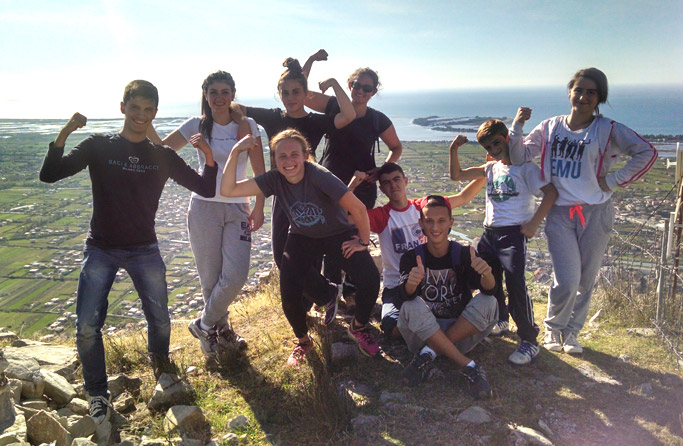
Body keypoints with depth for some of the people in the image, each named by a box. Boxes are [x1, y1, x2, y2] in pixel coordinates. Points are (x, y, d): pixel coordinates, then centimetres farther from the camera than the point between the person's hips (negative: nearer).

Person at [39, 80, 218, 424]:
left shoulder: (163, 156, 2)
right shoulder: (98, 147, -3)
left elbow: (206, 190, 0)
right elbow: (49, 175, -10)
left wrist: (209, 156, -18)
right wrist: (64, 134, -25)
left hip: (144, 251, 1)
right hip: (101, 250, -1)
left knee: (160, 320, 5)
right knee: (87, 327, -7)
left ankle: (160, 359, 39)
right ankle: (97, 393, 16)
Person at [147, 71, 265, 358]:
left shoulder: (247, 126, 4)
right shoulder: (196, 126, 3)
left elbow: (260, 172, 3)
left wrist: (259, 208, -4)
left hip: (238, 210, 1)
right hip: (204, 208, 0)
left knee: (236, 276, -10)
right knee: (211, 278, 3)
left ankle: (204, 325, 13)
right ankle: (221, 330, 25)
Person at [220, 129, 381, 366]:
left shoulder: (318, 175, -31)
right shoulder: (274, 179, -17)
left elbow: (358, 208, -31)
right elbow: (228, 190, -24)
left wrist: (363, 242, -19)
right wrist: (235, 153, -31)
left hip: (338, 235, -2)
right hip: (302, 238, 3)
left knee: (370, 278, -24)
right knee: (289, 295, -16)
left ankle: (358, 328, 7)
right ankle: (303, 342, 17)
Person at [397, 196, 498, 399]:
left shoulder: (464, 254, -2)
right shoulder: (412, 257, -4)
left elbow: (488, 289, -18)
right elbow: (406, 295, -22)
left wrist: (486, 274, -42)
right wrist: (411, 283, -46)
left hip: (461, 330, 1)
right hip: (424, 333, -1)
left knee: (489, 303, -23)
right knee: (411, 307, -31)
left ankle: (429, 354, -21)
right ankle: (469, 367, -28)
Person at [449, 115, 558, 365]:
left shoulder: (524, 166, -3)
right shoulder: (491, 168, 17)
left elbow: (551, 193, -10)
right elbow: (457, 176, 15)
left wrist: (533, 224, -15)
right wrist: (454, 150, 0)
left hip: (514, 233, -7)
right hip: (489, 233, 7)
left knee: (515, 283, -17)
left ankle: (529, 341, -7)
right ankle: (501, 320, 39)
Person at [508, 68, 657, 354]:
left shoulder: (608, 130, -1)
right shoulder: (550, 128, 5)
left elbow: (646, 152, -2)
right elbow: (518, 157, 4)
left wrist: (614, 180, -6)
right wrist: (518, 125, -8)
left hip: (595, 214, 1)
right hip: (560, 214, 0)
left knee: (586, 282, 10)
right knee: (567, 282, -10)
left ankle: (571, 333, 31)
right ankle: (552, 328, 19)